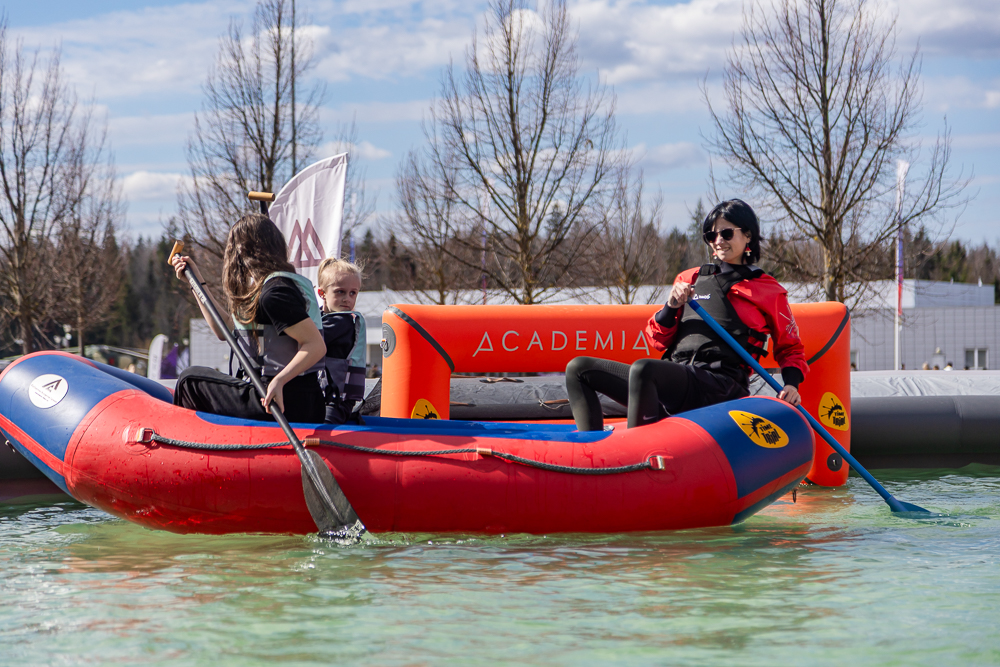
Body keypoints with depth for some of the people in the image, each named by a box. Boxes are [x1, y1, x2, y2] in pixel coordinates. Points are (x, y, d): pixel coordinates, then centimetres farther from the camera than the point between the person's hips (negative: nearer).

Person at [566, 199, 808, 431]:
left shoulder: (767, 290, 10)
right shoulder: (690, 279, 22)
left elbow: (790, 348, 16)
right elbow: (658, 341, 20)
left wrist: (791, 385, -4)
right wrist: (672, 307, 0)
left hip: (719, 389, -7)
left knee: (642, 368, -35)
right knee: (579, 369, -2)